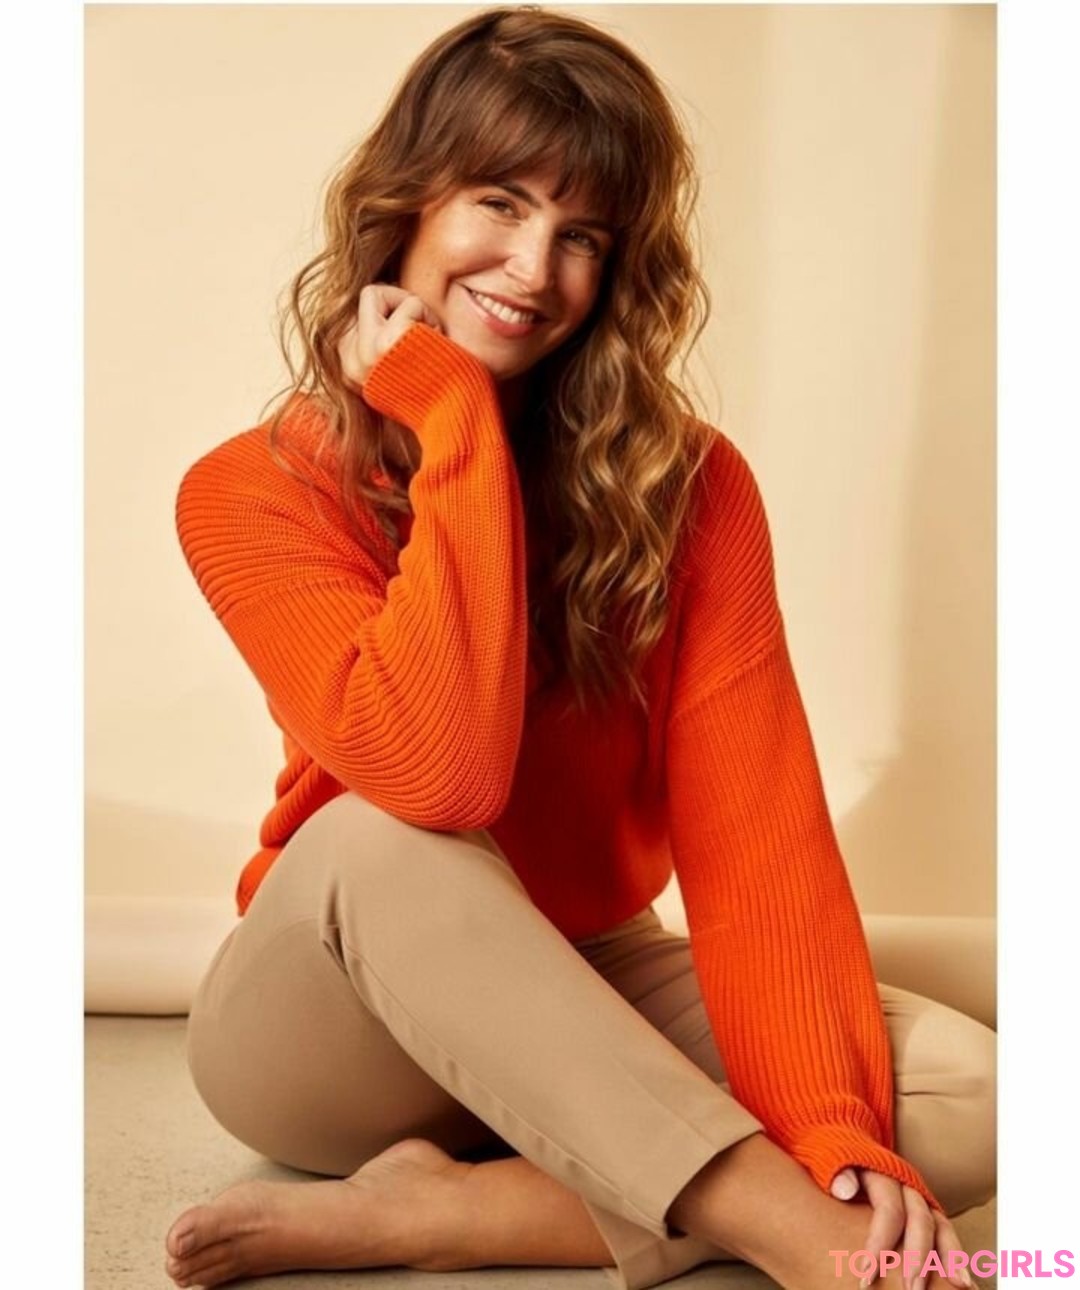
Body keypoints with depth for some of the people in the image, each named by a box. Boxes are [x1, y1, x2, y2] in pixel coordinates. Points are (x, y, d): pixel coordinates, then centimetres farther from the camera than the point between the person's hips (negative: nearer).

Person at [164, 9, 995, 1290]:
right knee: (379, 839, -36)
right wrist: (452, 420, -26)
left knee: (967, 1093, -21)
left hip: (590, 1002, 3)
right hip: (342, 1034, -2)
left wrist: (837, 1136, -32)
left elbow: (754, 831, -19)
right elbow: (439, 779, -31)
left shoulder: (687, 484, -10)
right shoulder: (253, 495, -14)